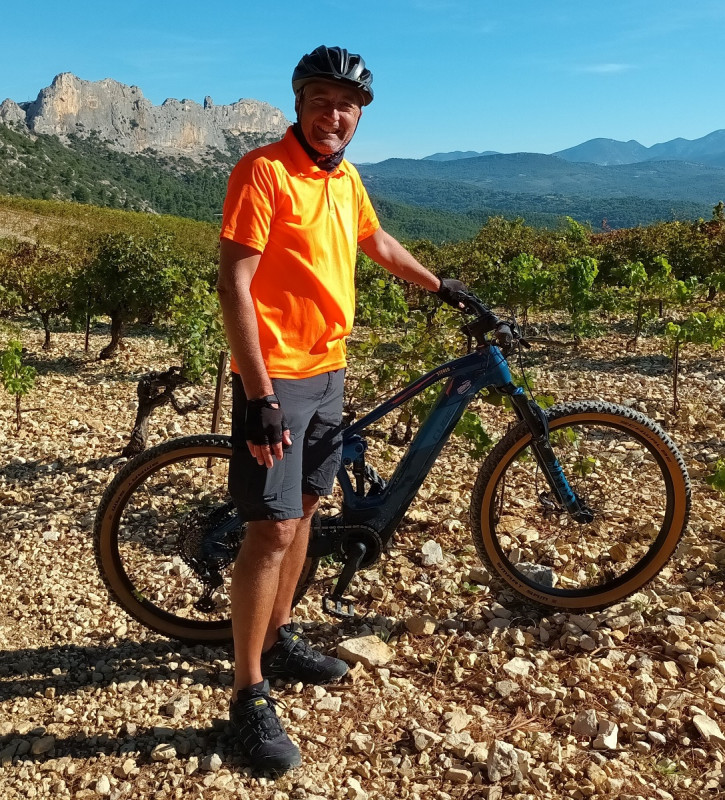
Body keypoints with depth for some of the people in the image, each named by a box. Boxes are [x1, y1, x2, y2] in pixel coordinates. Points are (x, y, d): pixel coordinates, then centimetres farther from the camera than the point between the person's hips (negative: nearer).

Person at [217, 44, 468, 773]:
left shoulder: (344, 177, 10)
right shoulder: (263, 171, -13)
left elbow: (378, 243, 29)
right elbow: (234, 284, -19)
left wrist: (441, 287, 35)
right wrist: (260, 396, -24)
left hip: (327, 371, 8)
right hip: (276, 378, -8)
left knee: (304, 508, 16)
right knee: (271, 530, -6)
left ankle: (278, 640, 34)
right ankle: (249, 696, 8)